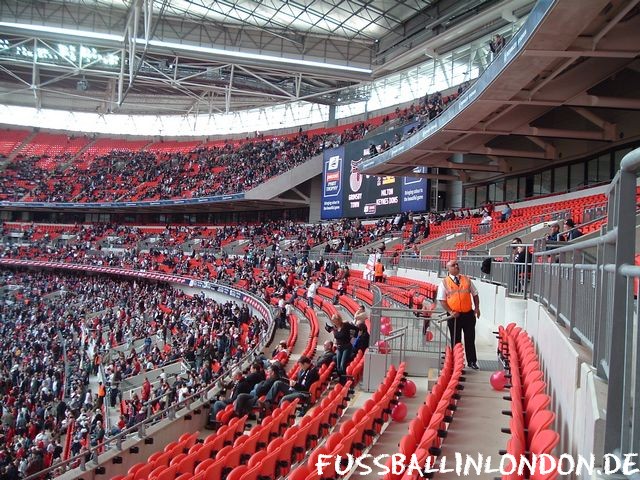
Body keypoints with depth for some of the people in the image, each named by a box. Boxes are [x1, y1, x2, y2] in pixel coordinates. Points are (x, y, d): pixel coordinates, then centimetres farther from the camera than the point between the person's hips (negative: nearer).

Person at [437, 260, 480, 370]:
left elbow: (475, 294, 13)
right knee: (455, 340, 8)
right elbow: (442, 300, -4)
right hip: (454, 315, -2)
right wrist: (450, 312, -14)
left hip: (468, 314, 2)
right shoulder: (444, 283, -3)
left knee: (470, 339, 8)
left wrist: (477, 307, 3)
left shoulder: (466, 280, 6)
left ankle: (472, 361, 20)